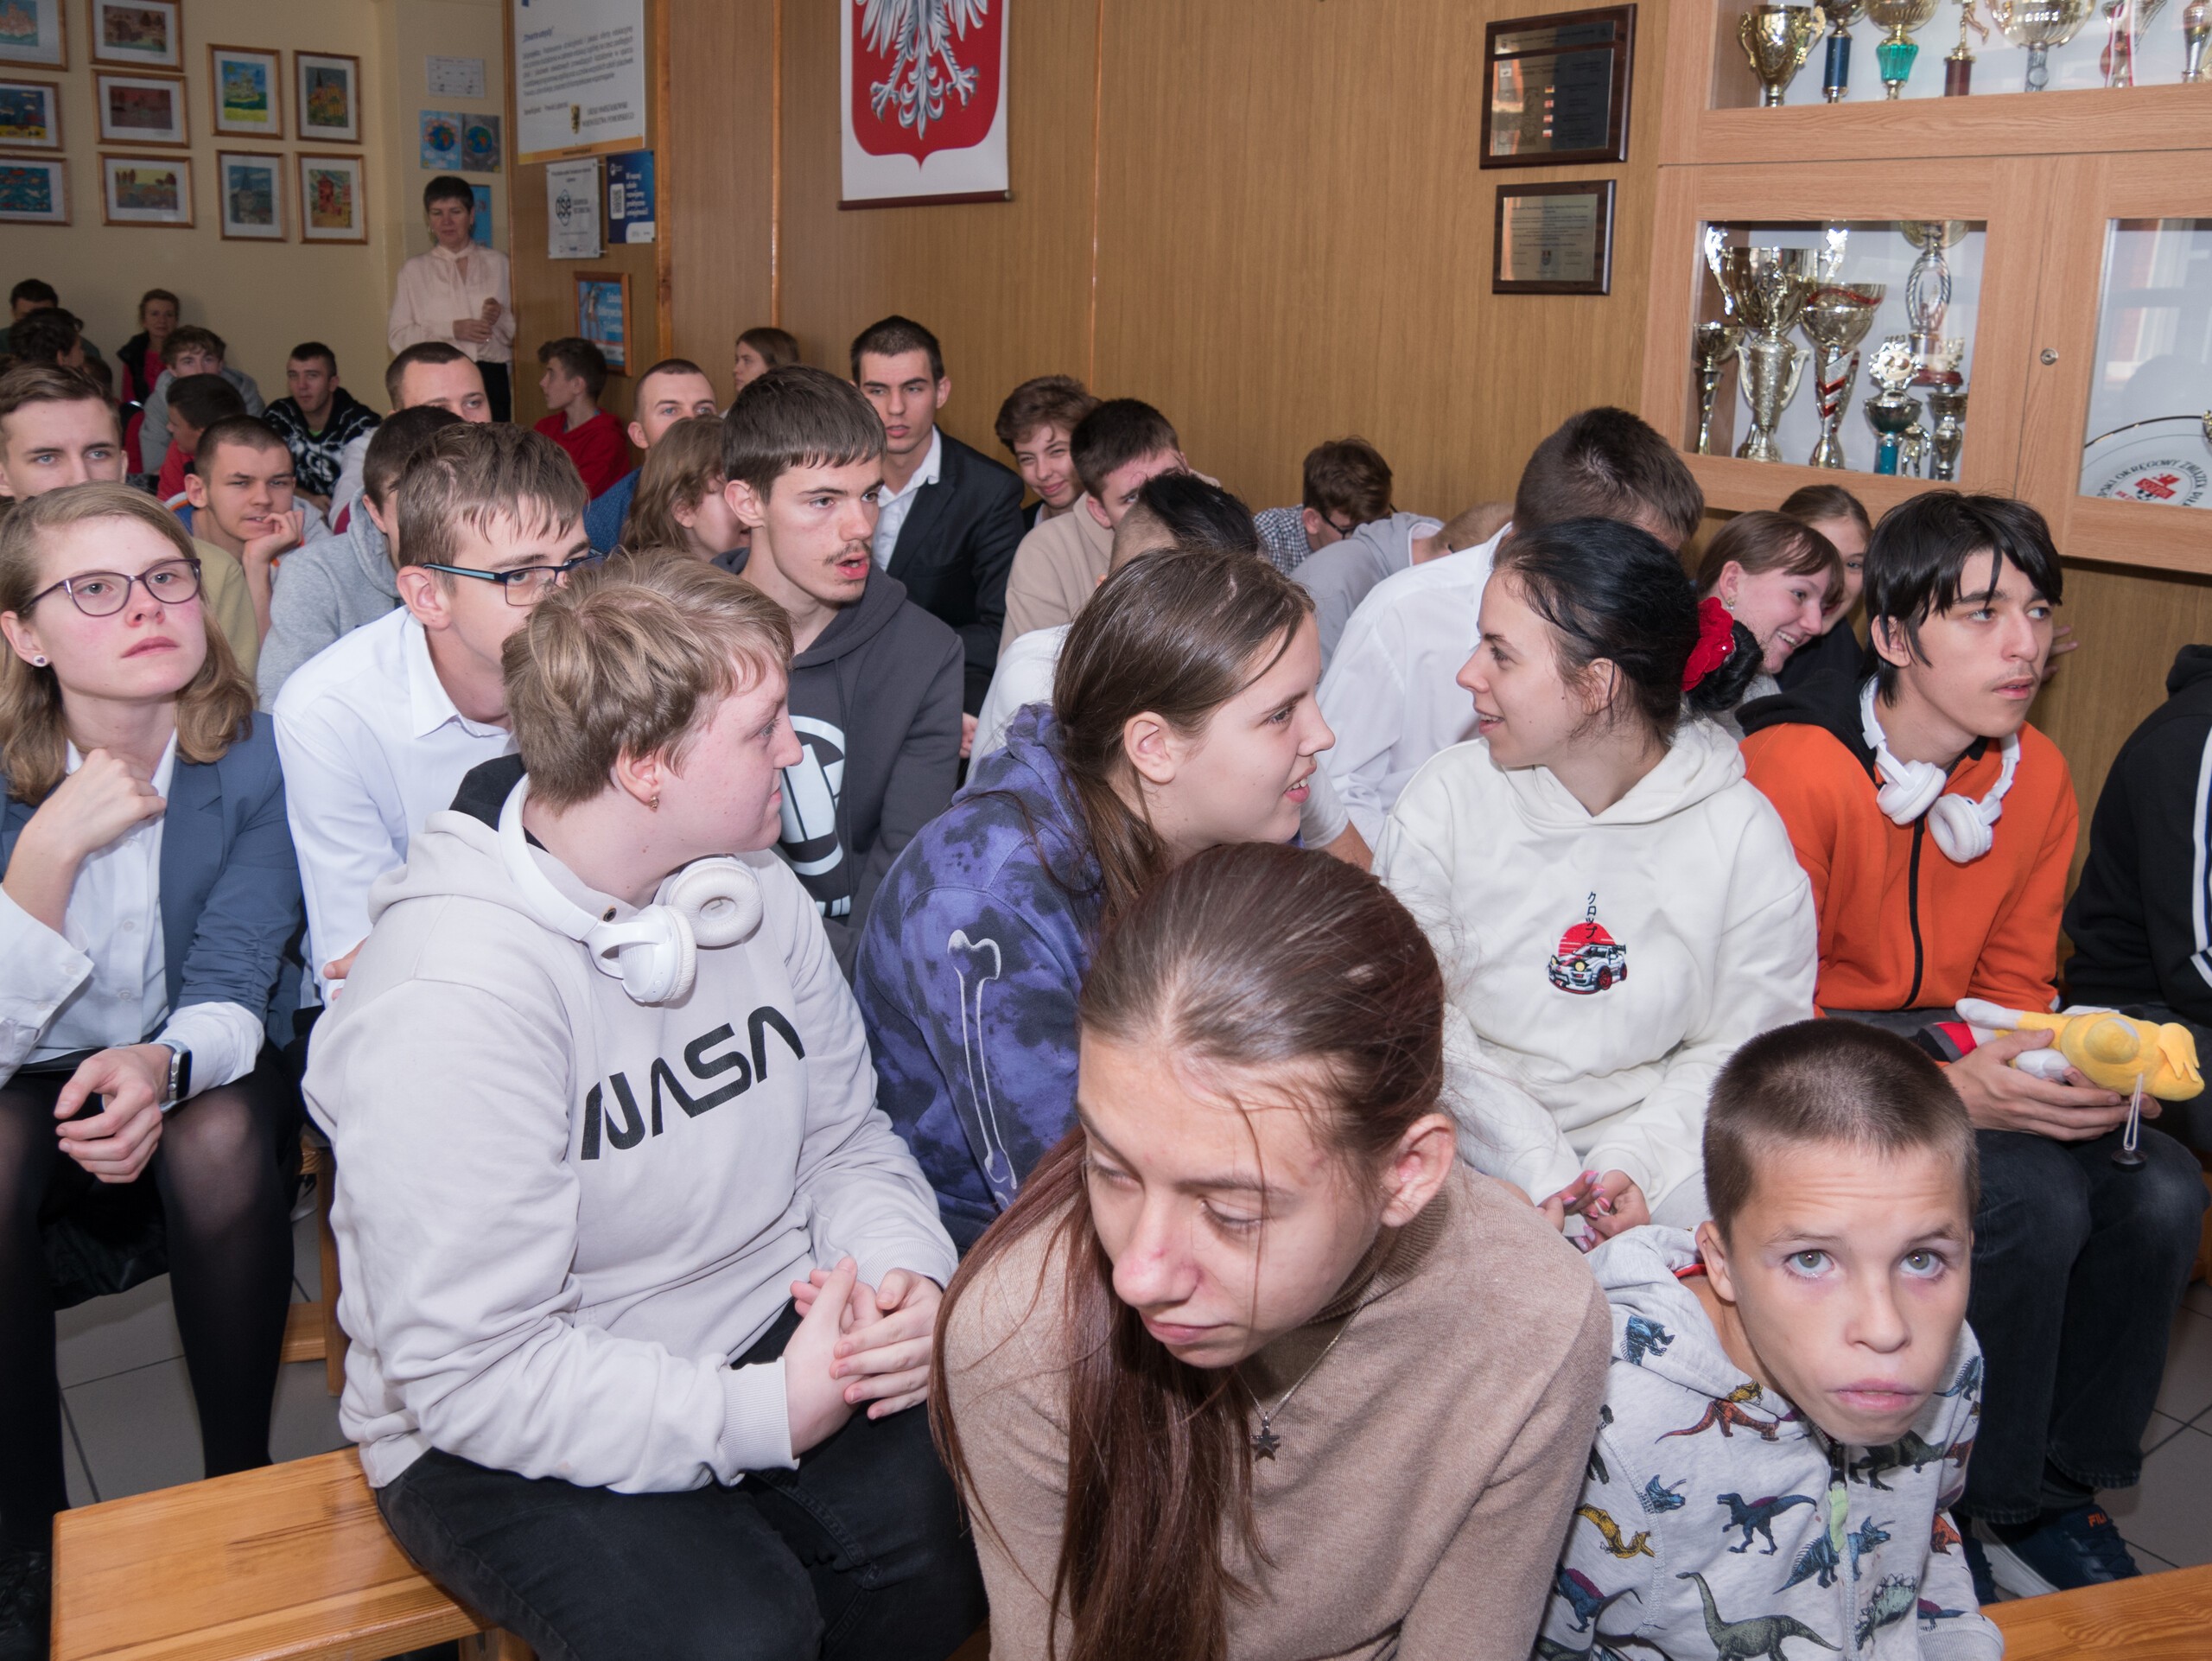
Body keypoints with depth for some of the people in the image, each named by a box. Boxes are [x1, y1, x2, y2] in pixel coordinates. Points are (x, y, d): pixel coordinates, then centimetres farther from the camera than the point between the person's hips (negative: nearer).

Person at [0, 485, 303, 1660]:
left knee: (220, 1137, -32)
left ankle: (238, 1480, -13)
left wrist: (161, 1066, -39)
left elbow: (231, 994, -16)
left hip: (198, 1068, 0)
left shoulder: (256, 757, -16)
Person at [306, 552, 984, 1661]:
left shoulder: (752, 889, 1)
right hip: (503, 1440, -6)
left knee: (959, 1522, -19)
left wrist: (905, 1275, -12)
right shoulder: (448, 995, -24)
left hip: (767, 1337, 6)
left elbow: (846, 1139, 9)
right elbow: (473, 1375, -23)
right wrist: (764, 1415, -26)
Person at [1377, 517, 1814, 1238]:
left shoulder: (1742, 834, -5)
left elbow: (1748, 1043, -2)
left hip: (1659, 1145, 1)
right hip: (1478, 1145, -1)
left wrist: (1637, 1163, -18)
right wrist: (1534, 1165, -16)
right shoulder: (1448, 795, -4)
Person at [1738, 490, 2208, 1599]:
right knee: (2031, 1200, -27)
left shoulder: (2038, 779, 2)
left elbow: (2016, 985, 12)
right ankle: (1982, 1509, -3)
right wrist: (1945, 1091, -29)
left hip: (1955, 1055, 7)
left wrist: (2069, 1071, -11)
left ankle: (2061, 1486, 7)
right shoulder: (1795, 768, -19)